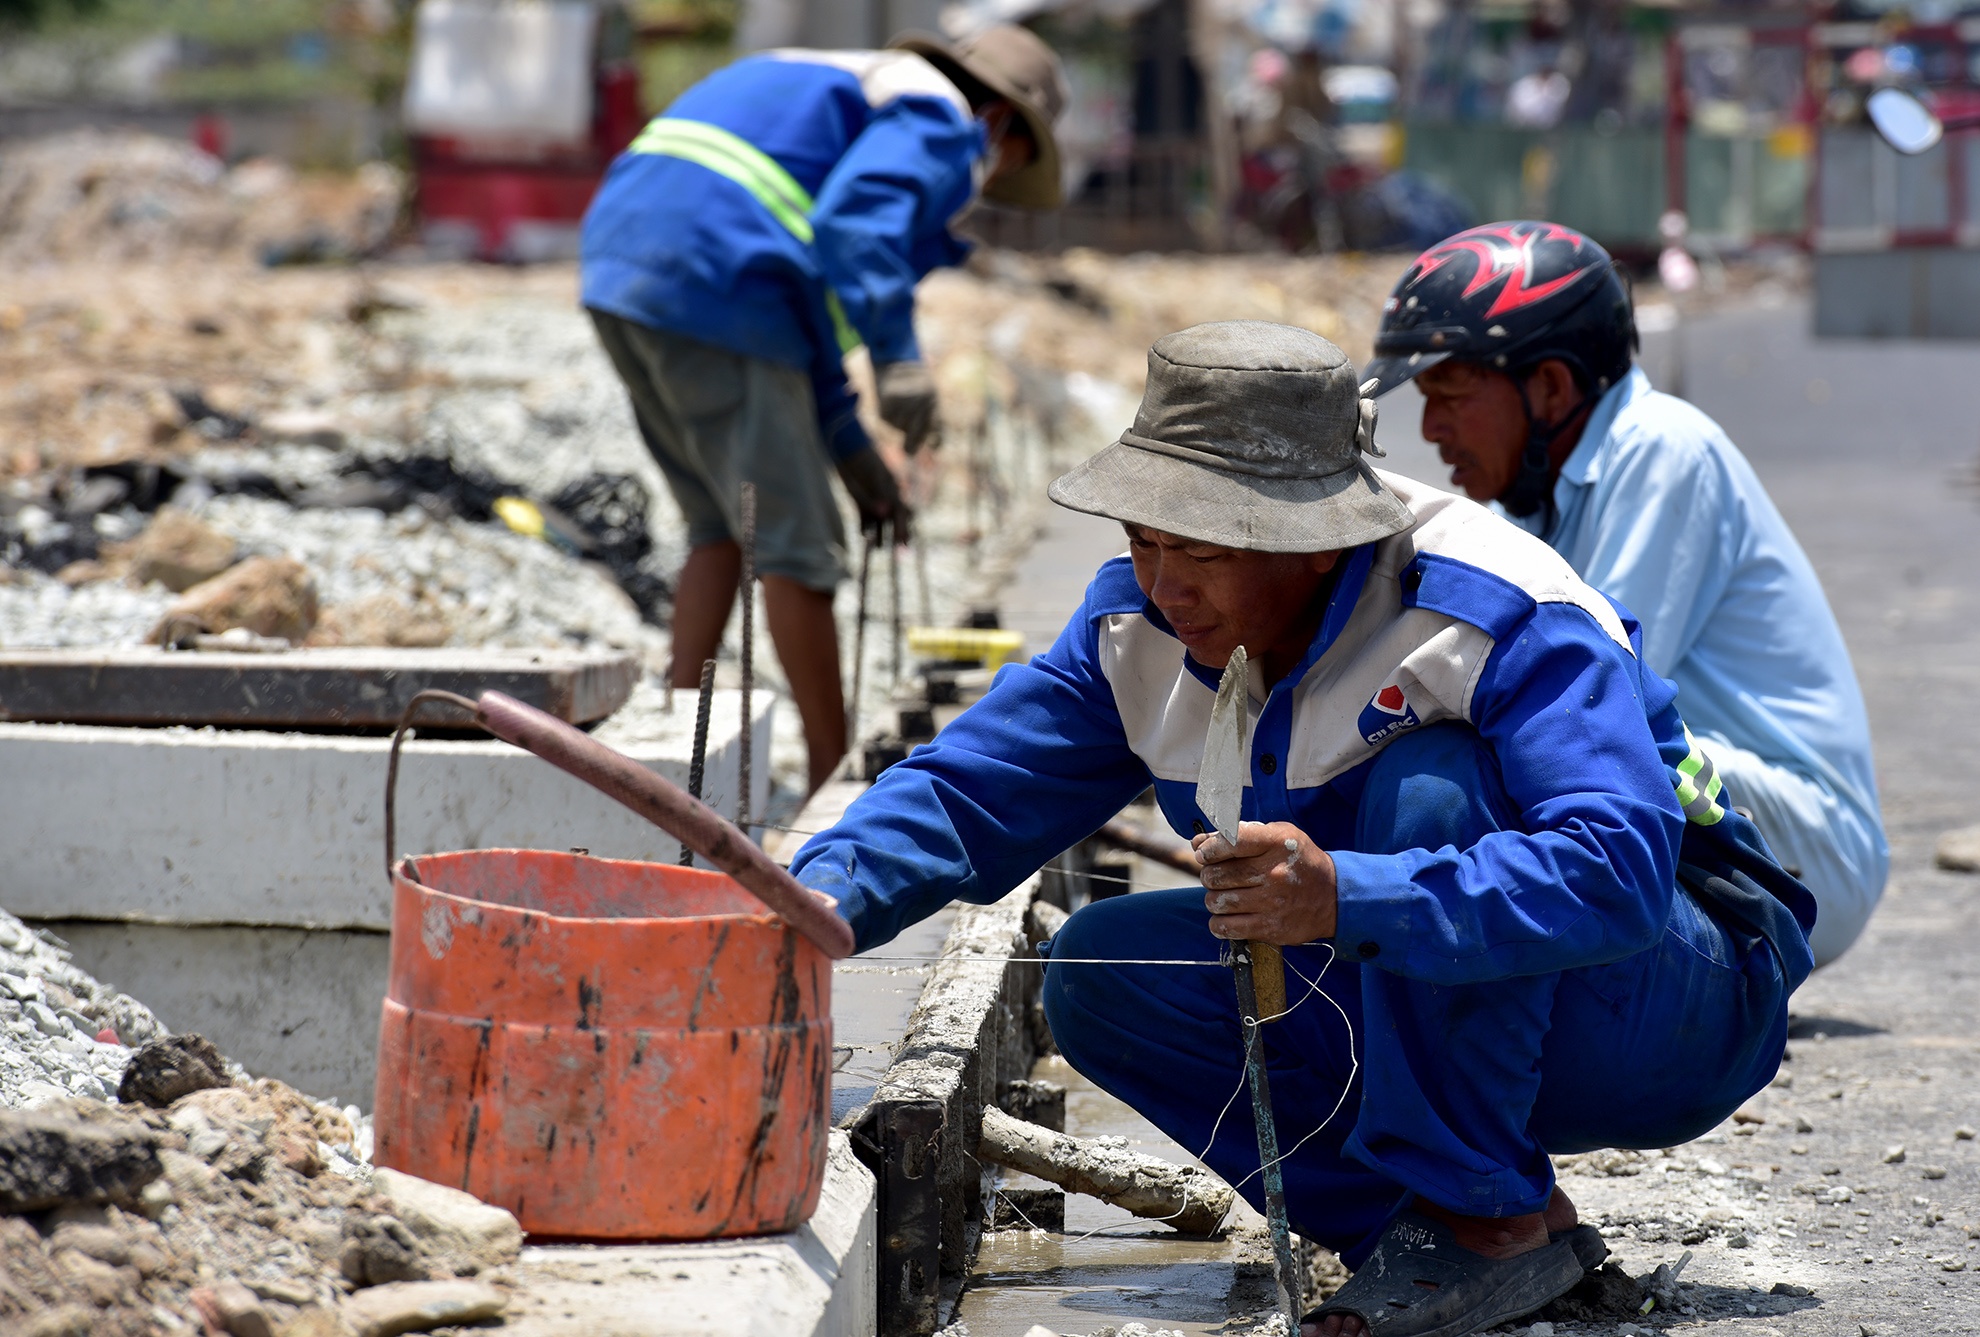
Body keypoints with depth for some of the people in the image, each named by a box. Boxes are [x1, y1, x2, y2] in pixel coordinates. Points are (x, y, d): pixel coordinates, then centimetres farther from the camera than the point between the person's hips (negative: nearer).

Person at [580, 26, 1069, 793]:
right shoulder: (939, 121, 3)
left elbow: (803, 300, 33)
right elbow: (857, 221, -19)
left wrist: (851, 450, 31)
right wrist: (898, 356, -25)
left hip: (621, 273, 10)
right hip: (712, 286, -10)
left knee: (721, 530, 19)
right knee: (797, 545, -2)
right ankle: (832, 778, 4)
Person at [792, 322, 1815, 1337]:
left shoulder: (1501, 616, -28)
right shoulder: (1141, 626, -6)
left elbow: (1619, 870, -40)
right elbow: (969, 792, -4)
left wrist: (1346, 898, -51)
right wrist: (824, 900, -25)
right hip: (1434, 1010, 7)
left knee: (1429, 784, -33)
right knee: (1099, 972, -10)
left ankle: (1495, 1215, -25)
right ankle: (1415, 1226, -11)